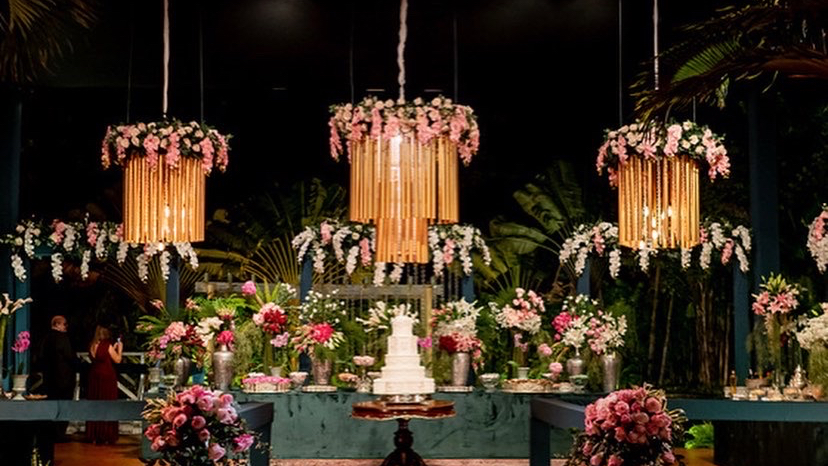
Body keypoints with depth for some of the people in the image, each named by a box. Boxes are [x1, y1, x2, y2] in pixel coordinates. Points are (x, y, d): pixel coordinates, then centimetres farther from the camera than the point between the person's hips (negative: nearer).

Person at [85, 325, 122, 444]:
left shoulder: (92, 346, 3)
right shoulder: (107, 346, -13)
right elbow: (117, 360, -5)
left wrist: (113, 348, 20)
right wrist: (119, 349, 10)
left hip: (94, 377, 5)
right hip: (107, 378, -5)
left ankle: (93, 435, 16)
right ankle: (106, 435, 2)